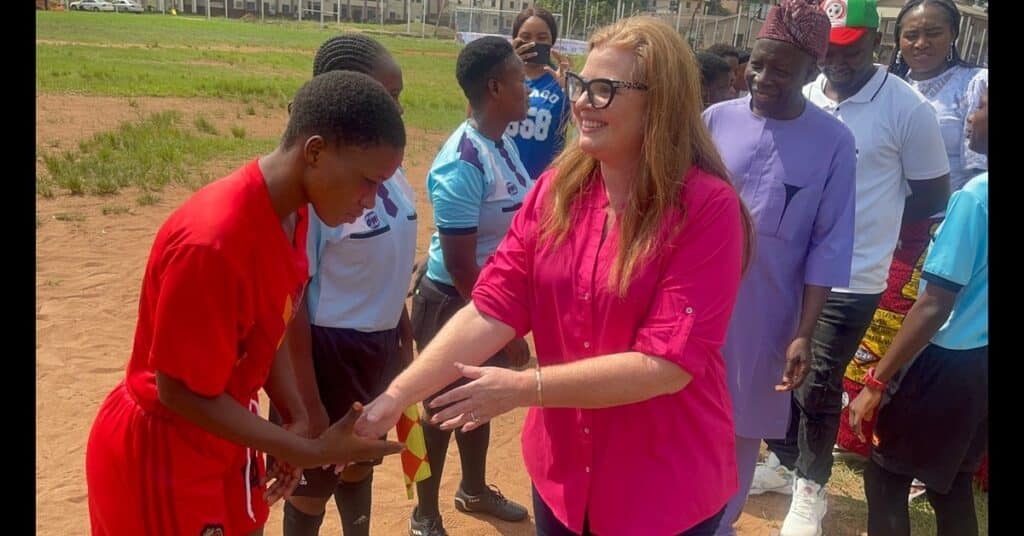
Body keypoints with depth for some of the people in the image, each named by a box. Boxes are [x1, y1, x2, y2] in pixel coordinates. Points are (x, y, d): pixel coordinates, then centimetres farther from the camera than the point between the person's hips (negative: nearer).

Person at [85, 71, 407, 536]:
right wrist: (310, 453, -24)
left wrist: (296, 420, -8)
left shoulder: (292, 211, -6)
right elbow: (182, 391, -25)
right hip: (160, 455, -7)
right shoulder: (212, 241, -33)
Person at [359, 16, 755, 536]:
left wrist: (523, 386, -25)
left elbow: (668, 362, -24)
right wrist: (396, 396, -18)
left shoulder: (707, 208, -19)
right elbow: (491, 310, -9)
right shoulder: (556, 189, -4)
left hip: (666, 487, -4)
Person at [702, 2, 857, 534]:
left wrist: (803, 334, -10)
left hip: (764, 317, -1)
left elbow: (828, 247, -6)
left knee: (742, 425, 14)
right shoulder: (716, 119, -4)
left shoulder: (833, 141, -8)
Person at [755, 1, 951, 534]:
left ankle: (811, 486, 27)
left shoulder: (907, 109, -11)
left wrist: (870, 225, 1)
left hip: (851, 278, -4)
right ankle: (785, 461, 39)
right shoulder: (802, 99, 1)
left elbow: (932, 194, -1)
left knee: (816, 386, 4)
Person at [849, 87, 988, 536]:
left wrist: (877, 382, -17)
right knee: (951, 482, 20)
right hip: (977, 365, 7)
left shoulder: (974, 196, -20)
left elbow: (934, 308, -21)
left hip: (949, 364, -7)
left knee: (886, 479, 9)